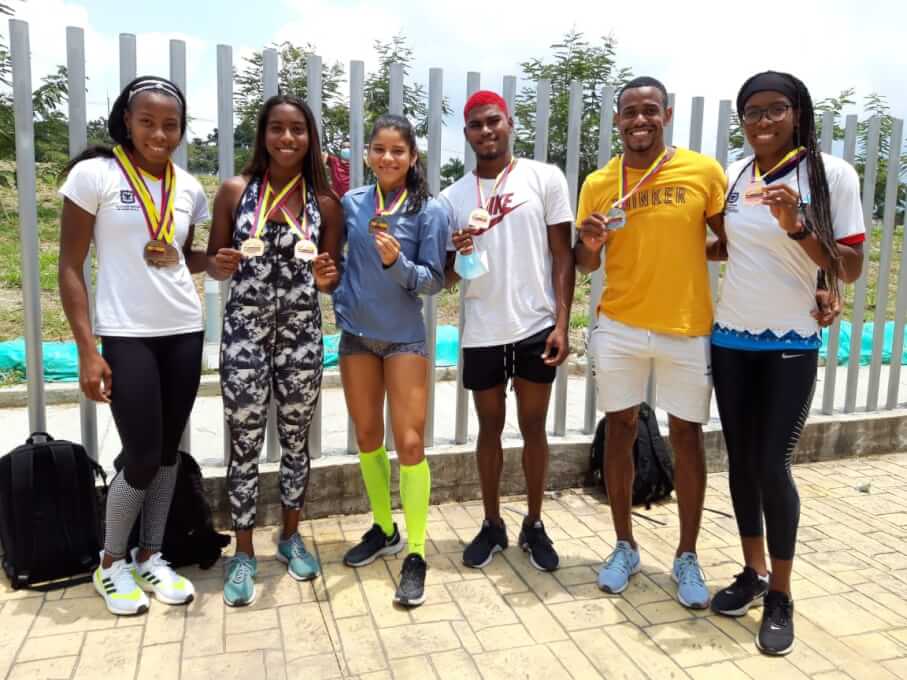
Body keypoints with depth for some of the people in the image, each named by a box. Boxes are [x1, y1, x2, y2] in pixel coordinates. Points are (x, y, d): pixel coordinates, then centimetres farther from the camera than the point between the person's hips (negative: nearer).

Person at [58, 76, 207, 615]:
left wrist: (191, 257, -4)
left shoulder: (189, 187, 6)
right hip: (125, 336, -4)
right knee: (142, 457, -3)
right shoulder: (94, 174, -7)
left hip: (185, 332, 5)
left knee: (168, 451, 9)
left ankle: (150, 556, 26)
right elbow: (71, 267, -7)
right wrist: (88, 351, -13)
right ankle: (111, 564, 20)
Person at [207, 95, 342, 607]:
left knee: (297, 438, 13)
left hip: (302, 333, 2)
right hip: (245, 330, -1)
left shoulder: (326, 202, 1)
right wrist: (223, 266, -19)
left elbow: (332, 274, 6)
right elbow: (213, 262, 3)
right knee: (246, 443, 5)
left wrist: (326, 278, -17)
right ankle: (244, 553, 21)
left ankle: (291, 536, 33)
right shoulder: (235, 191, -1)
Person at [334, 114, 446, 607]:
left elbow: (434, 281, -9)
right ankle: (383, 529, 32)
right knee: (368, 438, 14)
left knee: (410, 443, -5)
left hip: (405, 338, -4)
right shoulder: (351, 203, 2)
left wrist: (397, 262, -24)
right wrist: (340, 297, 1)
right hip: (356, 335, 4)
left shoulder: (429, 211, -8)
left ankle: (415, 554, 6)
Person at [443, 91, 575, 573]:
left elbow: (562, 255, -1)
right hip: (481, 332, 2)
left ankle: (534, 526, 24)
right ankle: (492, 525, 26)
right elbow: (447, 278, 9)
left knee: (533, 427, 9)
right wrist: (457, 254, -15)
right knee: (490, 428, 12)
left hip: (536, 326, -2)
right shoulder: (453, 197, 6)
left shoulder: (545, 178, 0)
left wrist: (561, 323, -8)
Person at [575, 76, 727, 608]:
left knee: (687, 436, 6)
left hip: (688, 328, -1)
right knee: (620, 431, 8)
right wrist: (589, 243, -15)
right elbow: (586, 265, 7)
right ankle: (625, 547, 25)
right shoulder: (599, 183, 2)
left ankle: (688, 557, 23)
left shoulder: (704, 171, -3)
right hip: (620, 326, 2)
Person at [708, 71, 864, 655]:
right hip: (731, 338, 4)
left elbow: (851, 268, -10)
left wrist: (796, 227, -22)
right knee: (740, 460, 9)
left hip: (791, 344, -4)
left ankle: (781, 595, 13)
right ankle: (753, 573, 26)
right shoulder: (732, 175, 5)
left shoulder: (832, 174, -7)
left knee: (771, 465, -5)